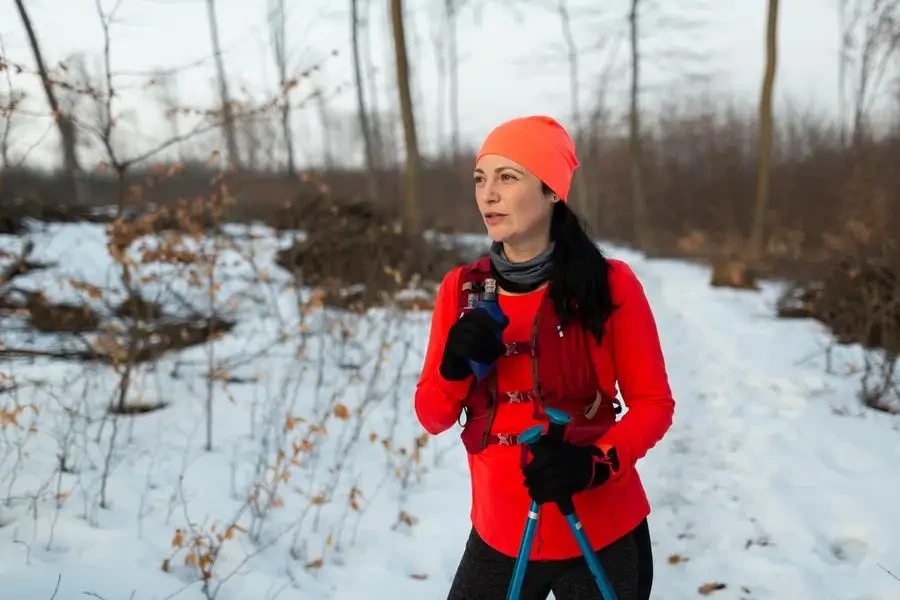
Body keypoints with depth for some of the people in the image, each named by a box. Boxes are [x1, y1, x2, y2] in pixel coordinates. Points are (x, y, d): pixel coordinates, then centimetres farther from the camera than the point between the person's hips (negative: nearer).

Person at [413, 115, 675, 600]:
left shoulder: (611, 284, -11)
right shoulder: (461, 289, -2)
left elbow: (653, 403, -4)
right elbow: (432, 417, 3)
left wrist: (596, 462, -21)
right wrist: (456, 368, -17)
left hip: (600, 540, -2)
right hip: (499, 538, 3)